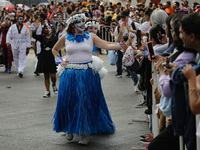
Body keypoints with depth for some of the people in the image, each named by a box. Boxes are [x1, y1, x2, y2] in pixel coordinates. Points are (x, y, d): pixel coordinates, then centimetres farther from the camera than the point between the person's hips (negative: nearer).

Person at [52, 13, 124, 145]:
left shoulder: (90, 36, 5)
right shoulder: (66, 38, 7)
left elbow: (107, 46, -4)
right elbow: (55, 49, 23)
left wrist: (121, 45, -16)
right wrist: (60, 60, 8)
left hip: (88, 74, -1)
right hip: (70, 74, 1)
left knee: (86, 103, -2)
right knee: (69, 103, 3)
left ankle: (85, 133, 5)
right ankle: (71, 130, 23)